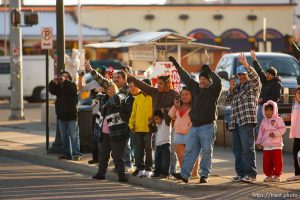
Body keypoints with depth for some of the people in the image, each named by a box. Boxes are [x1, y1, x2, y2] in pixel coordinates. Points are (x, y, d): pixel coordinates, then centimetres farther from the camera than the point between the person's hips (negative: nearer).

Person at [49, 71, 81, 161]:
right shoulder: (58, 87, 14)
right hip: (61, 115, 5)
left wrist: (65, 81, -28)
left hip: (71, 114, -5)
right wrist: (53, 82, -21)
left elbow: (73, 89, -19)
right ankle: (66, 153, 13)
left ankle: (76, 154, -10)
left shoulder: (72, 85, 3)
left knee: (74, 135, -7)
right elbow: (51, 90, -3)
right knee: (64, 136, 8)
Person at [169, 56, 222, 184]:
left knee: (206, 152, -2)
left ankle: (205, 175, 3)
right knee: (190, 151, 2)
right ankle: (184, 174, 0)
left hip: (207, 126, -6)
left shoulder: (213, 90, -1)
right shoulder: (195, 88, 15)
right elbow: (185, 78, 23)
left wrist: (209, 71, -21)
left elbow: (218, 82, -22)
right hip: (194, 126, 6)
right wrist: (176, 65, 29)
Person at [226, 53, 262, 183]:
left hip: (247, 121, -7)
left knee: (247, 148, -12)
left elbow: (255, 77, -16)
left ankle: (250, 173, -13)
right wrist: (231, 89, 8)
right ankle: (241, 173, 8)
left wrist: (246, 64, -26)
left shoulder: (253, 85, 5)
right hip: (235, 122, 7)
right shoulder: (237, 88, 25)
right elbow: (228, 100, 26)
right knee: (237, 150, 5)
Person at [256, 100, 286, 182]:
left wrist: (275, 133, -23)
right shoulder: (264, 121, 14)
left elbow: (282, 129, -12)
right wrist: (259, 142, 15)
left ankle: (277, 175, 6)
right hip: (266, 146, 5)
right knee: (266, 162, 4)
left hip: (276, 145, -5)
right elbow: (261, 132, 19)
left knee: (277, 161, -3)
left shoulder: (278, 119, -3)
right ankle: (269, 175, 16)